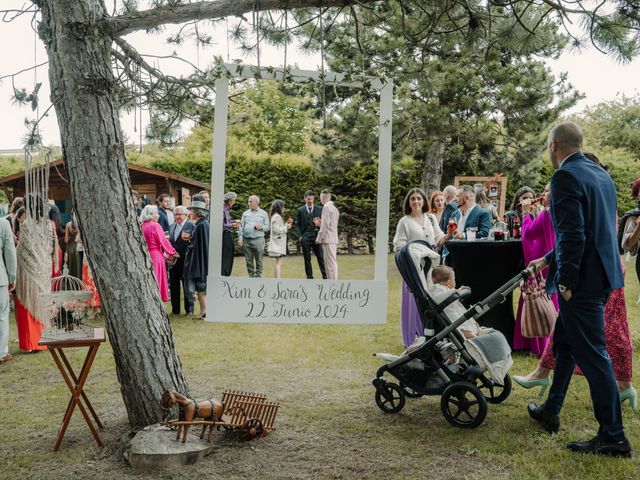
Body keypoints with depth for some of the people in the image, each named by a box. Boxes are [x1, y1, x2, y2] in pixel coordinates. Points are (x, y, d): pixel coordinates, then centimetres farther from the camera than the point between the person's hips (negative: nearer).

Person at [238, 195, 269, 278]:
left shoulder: (263, 213, 9)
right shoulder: (245, 213, 14)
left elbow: (267, 227, 8)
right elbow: (241, 226, 10)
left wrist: (261, 227, -13)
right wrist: (240, 238, 0)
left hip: (258, 239, -2)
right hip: (246, 240, 2)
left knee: (259, 260, -2)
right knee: (249, 261, 4)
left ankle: (258, 276, 3)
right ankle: (251, 276, 11)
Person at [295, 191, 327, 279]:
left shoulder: (319, 209, 9)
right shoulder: (300, 210, 8)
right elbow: (297, 225, 8)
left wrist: (319, 225, -12)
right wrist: (300, 236, -4)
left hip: (317, 236, 0)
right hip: (305, 238, 0)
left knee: (321, 258, -4)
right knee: (307, 259, 4)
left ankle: (325, 277, 0)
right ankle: (309, 278, 9)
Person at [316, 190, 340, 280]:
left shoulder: (326, 207, -11)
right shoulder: (334, 208, 18)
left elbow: (325, 225, -16)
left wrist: (319, 238, -11)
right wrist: (320, 222, 20)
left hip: (328, 239, -10)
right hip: (333, 239, 10)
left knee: (330, 262, -9)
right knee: (332, 262, 12)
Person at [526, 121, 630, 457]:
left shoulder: (565, 177, -16)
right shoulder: (600, 174, 14)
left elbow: (573, 235, -23)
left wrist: (566, 282, -16)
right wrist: (549, 260, 27)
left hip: (583, 280, -10)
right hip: (603, 273, 10)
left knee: (592, 355, -2)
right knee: (564, 343, 21)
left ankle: (613, 437, 7)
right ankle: (550, 412, 34)